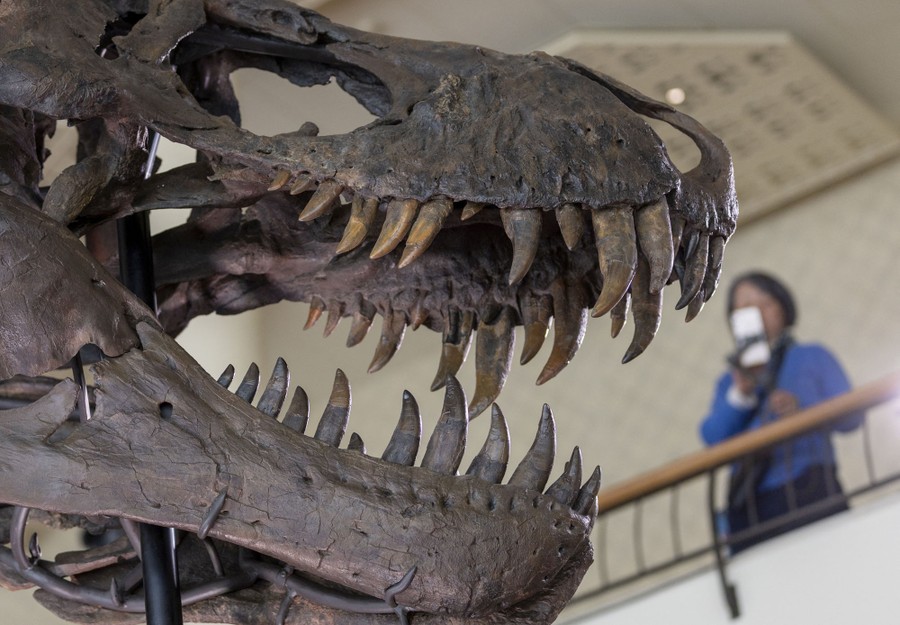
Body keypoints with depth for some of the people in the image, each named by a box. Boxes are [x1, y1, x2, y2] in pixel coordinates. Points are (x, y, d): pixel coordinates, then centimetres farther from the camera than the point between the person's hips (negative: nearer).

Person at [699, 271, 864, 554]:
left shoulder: (812, 357, 17)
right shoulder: (729, 381, 25)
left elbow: (852, 415, 5)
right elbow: (713, 437, 8)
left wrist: (802, 409, -12)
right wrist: (740, 395, -6)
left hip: (809, 492, -2)